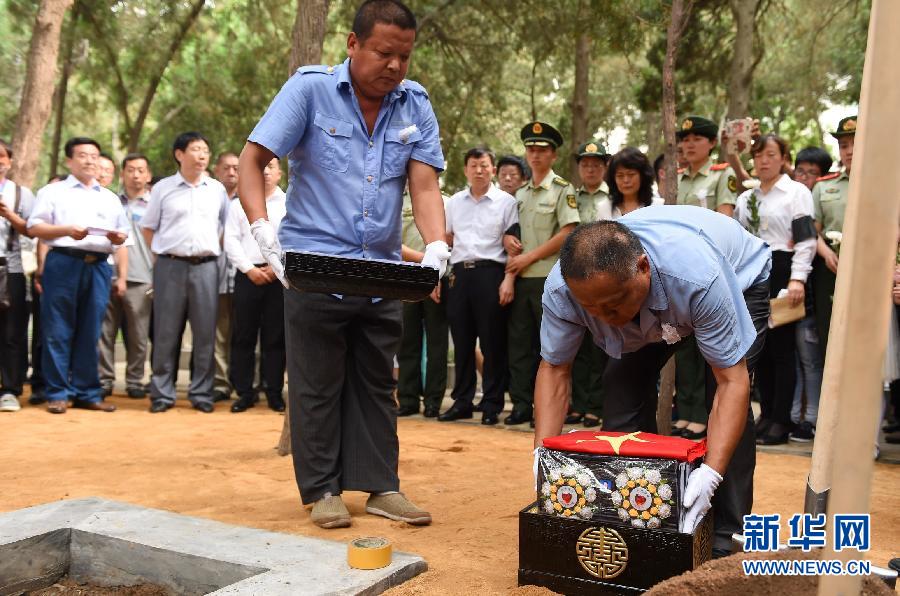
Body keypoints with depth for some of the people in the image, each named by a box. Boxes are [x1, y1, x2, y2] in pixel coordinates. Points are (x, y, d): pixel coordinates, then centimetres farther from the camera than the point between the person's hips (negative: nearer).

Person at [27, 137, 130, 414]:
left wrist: (122, 275, 6)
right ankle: (57, 393, 3)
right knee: (58, 331, -3)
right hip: (63, 263, -3)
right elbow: (34, 227, 1)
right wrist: (67, 230, -14)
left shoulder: (111, 199, 21)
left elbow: (122, 241, 19)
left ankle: (87, 392, 9)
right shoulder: (53, 192, 10)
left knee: (90, 332, 4)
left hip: (98, 266, 3)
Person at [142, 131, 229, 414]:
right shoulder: (163, 188, 7)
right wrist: (162, 254, 3)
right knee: (166, 332, 1)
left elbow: (228, 226, 17)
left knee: (205, 332, 2)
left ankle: (201, 393, 10)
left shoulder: (217, 189, 11)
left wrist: (216, 249, 8)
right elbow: (148, 227, 12)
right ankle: (162, 393, 9)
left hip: (205, 266, 1)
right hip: (170, 266, -1)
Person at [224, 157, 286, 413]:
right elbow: (231, 241, 4)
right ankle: (244, 392, 9)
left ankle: (274, 392, 9)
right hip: (248, 275, 1)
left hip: (279, 275, -1)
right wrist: (250, 269, -7)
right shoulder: (238, 205, 12)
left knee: (275, 337, 2)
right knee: (243, 335, 2)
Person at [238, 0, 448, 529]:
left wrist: (436, 249, -19)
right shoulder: (310, 88, -6)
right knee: (318, 384, 5)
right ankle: (322, 490, 17)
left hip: (384, 273, 4)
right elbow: (252, 160, -8)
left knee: (377, 383, 12)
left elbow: (425, 185, -2)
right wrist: (263, 232, -21)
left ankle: (381, 486, 22)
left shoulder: (415, 104, 4)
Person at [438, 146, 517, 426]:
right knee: (461, 342, 7)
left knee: (492, 342, -1)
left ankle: (492, 405, 7)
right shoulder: (454, 202, 15)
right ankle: (461, 402, 16)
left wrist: (509, 280, -11)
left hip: (490, 272, -3)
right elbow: (444, 242, 18)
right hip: (459, 273, 4)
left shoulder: (506, 202, 3)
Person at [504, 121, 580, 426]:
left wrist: (528, 257, -12)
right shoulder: (520, 194, 17)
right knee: (519, 342, 7)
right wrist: (507, 239, 0)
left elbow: (567, 234, -11)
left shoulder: (563, 190, -2)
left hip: (549, 278, -6)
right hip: (521, 278, 6)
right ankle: (521, 404, 14)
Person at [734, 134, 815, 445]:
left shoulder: (797, 192, -1)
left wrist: (797, 279, -19)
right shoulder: (745, 198, 18)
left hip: (781, 272, -6)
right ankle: (766, 413, 16)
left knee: (782, 347, -4)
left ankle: (781, 421, 1)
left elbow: (806, 239, -10)